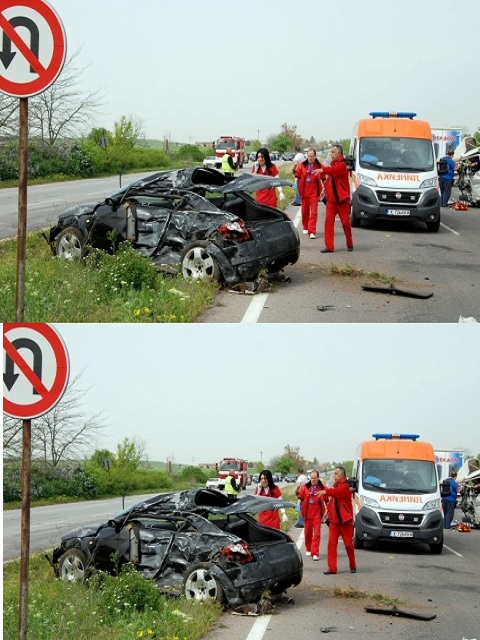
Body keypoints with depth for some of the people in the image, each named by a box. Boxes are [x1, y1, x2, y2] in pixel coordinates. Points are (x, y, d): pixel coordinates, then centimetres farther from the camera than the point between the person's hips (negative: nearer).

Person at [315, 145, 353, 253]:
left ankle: (350, 244, 19)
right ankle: (329, 246, -3)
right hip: (331, 198, 7)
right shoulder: (333, 164, 16)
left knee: (345, 222, 2)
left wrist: (322, 168, -19)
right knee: (328, 222, -3)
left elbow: (332, 170, -29)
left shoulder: (343, 164, -11)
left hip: (342, 198, -7)